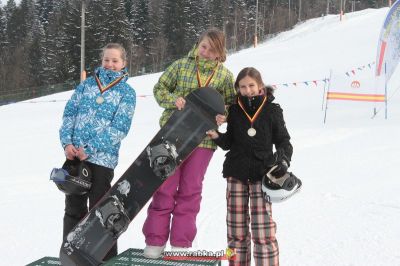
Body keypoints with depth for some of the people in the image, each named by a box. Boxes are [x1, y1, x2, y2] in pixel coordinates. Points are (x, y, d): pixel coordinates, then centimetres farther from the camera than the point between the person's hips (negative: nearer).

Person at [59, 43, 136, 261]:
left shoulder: (127, 92, -1)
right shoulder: (87, 84, 11)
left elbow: (120, 128, -9)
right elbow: (70, 113, 9)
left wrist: (90, 150, -16)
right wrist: (67, 142, -8)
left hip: (102, 157, -4)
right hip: (74, 154, 4)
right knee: (73, 207, 12)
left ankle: (106, 258, 15)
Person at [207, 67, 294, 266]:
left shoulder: (272, 110, 1)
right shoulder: (234, 111, 6)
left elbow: (283, 140, 7)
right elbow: (229, 143, 11)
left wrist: (283, 160, -10)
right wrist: (217, 137, -9)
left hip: (262, 174, -2)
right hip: (236, 174, 3)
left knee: (263, 230, -9)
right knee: (236, 229, 6)